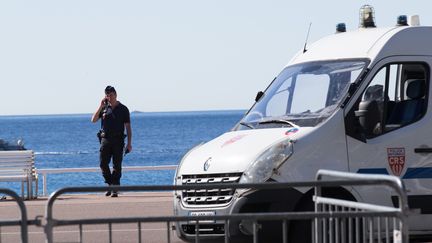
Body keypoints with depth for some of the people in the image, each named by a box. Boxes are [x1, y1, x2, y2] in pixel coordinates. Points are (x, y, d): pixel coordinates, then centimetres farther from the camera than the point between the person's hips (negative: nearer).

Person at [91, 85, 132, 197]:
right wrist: (101, 106, -8)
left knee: (117, 166, -3)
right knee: (103, 163, -5)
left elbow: (128, 127, 4)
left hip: (118, 140, -2)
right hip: (105, 139, 2)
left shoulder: (123, 109, 5)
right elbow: (93, 120, 0)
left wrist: (129, 143, -3)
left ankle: (115, 189, -1)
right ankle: (110, 184, 13)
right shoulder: (104, 108, 11)